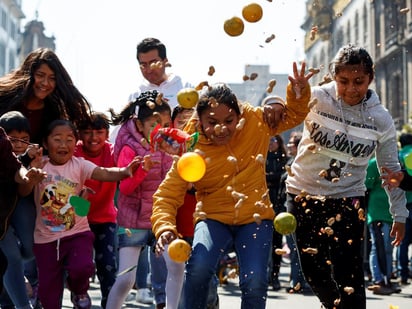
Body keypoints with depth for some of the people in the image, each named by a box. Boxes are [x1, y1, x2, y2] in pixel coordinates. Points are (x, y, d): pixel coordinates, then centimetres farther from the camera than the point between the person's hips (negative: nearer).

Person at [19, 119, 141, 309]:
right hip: (46, 238, 1)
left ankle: (79, 291, 9)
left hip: (77, 233, -1)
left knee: (82, 268, -27)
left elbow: (105, 173, -23)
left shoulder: (79, 165, -6)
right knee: (48, 290, 5)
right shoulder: (39, 165, -2)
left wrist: (125, 171, -44)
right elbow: (24, 191, -13)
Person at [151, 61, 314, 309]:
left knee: (255, 282, -19)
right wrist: (165, 227, -30)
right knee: (199, 268, -29)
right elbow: (167, 195, -11)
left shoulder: (255, 121, -8)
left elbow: (294, 115, 10)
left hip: (255, 218, 1)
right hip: (214, 219, -1)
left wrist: (299, 91, -12)